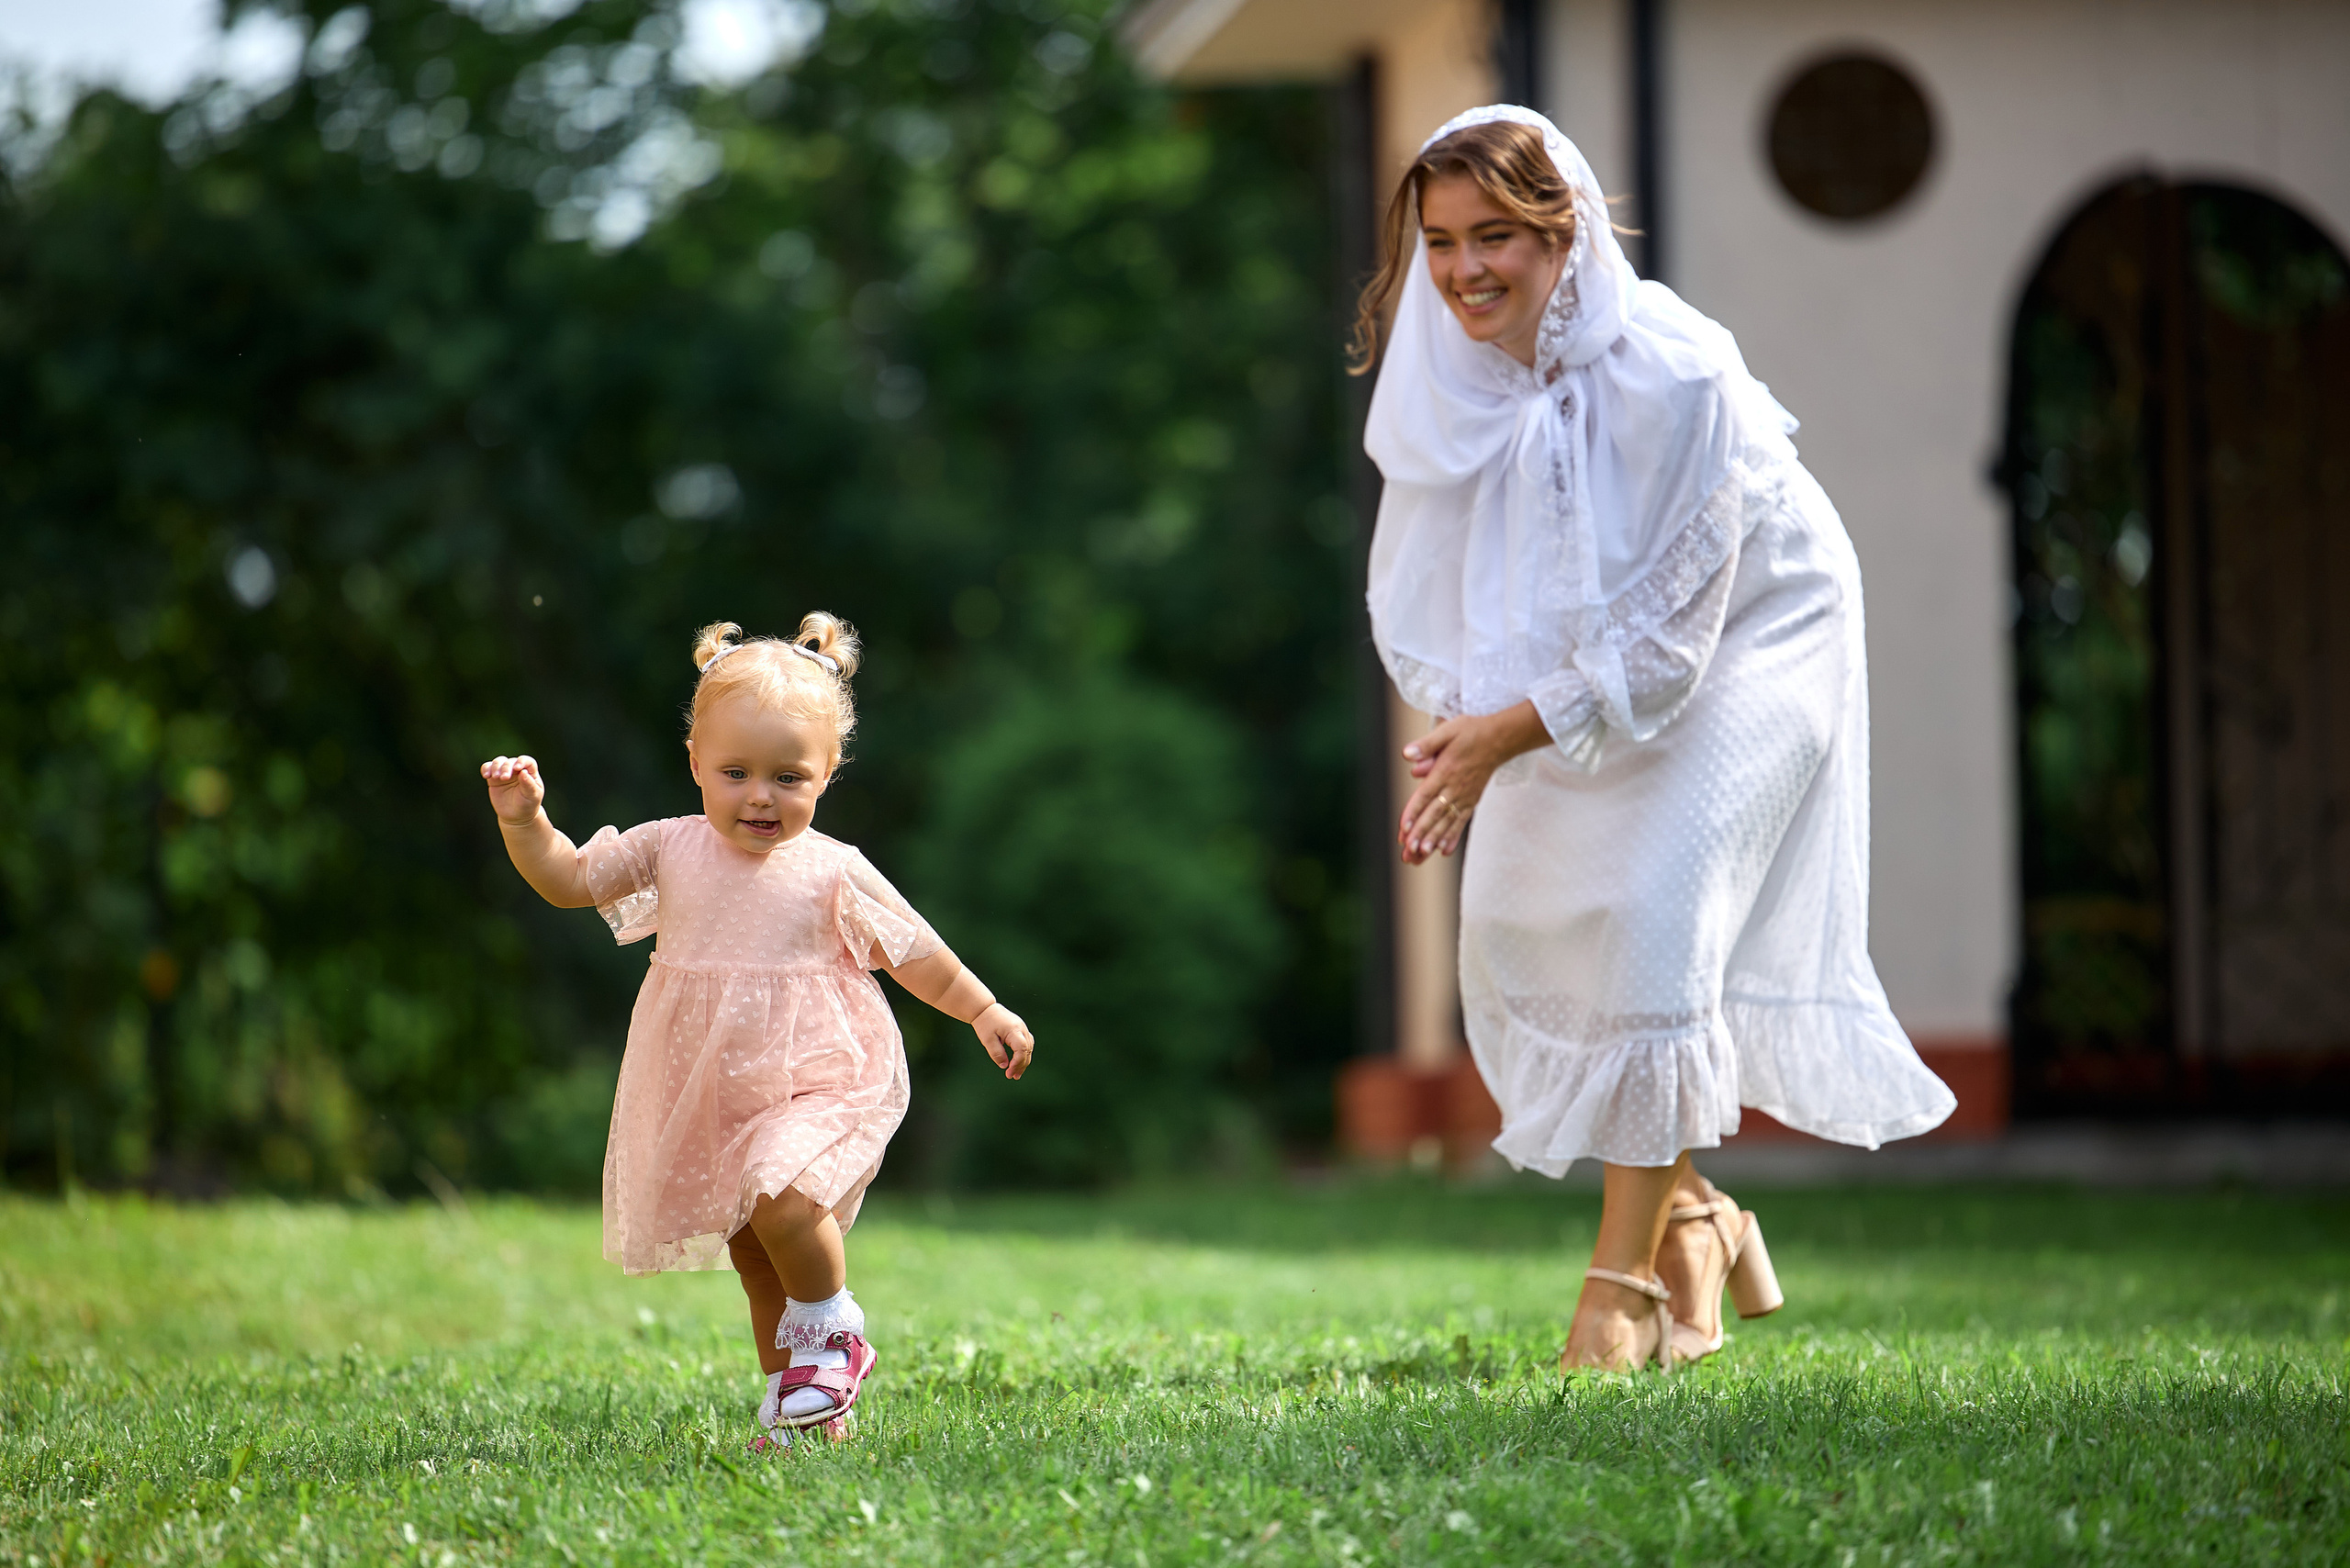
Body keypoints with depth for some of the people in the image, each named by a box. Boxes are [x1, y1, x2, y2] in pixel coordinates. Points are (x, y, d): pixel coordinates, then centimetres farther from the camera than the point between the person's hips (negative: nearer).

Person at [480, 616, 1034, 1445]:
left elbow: (912, 951, 3)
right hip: (711, 1098, 4)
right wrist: (524, 819, -12)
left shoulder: (832, 873, -8)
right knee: (755, 1259, 13)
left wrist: (984, 1010, 3)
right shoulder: (670, 849, -1)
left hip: (818, 1085, -4)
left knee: (782, 1199, -29)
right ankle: (790, 1393, 29)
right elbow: (568, 879, 3)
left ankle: (831, 1330, -3)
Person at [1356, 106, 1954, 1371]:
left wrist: (1506, 737, -33)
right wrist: (1460, 723, -20)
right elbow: (1438, 586, -3)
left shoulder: (1671, 376, -32)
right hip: (1579, 661, 7)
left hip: (1747, 643, -7)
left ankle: (1628, 1281, -11)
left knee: (1657, 915, -20)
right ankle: (1696, 1225, 18)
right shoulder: (1450, 375, -13)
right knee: (1517, 922, 2)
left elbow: (1668, 630, -28)